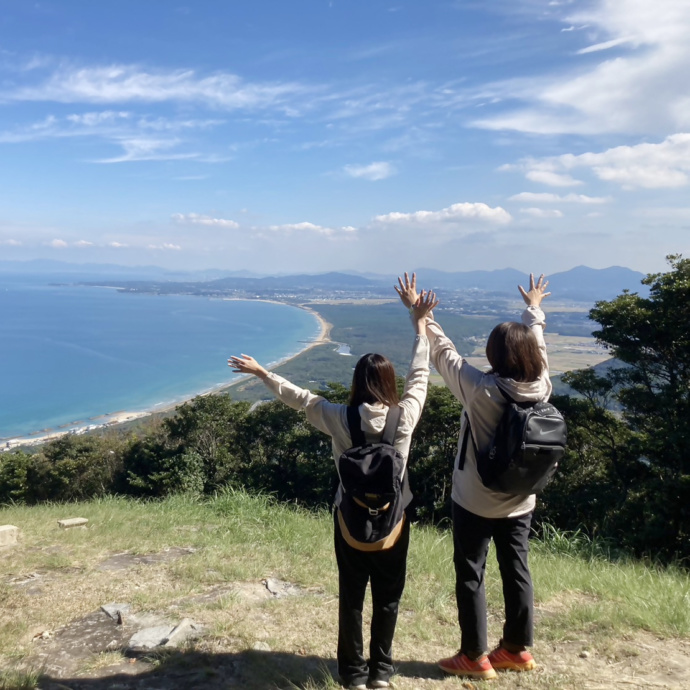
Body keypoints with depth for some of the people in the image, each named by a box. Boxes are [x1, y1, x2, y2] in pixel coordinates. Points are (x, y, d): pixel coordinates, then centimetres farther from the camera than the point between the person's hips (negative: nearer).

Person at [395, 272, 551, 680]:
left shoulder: (481, 390, -24)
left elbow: (442, 350, -15)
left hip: (476, 503, -5)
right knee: (517, 572, 18)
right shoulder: (541, 388, -9)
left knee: (471, 577, 10)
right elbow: (537, 344, 9)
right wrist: (534, 308, 27)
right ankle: (518, 650, 33)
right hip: (521, 503, 6)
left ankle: (475, 657, 21)